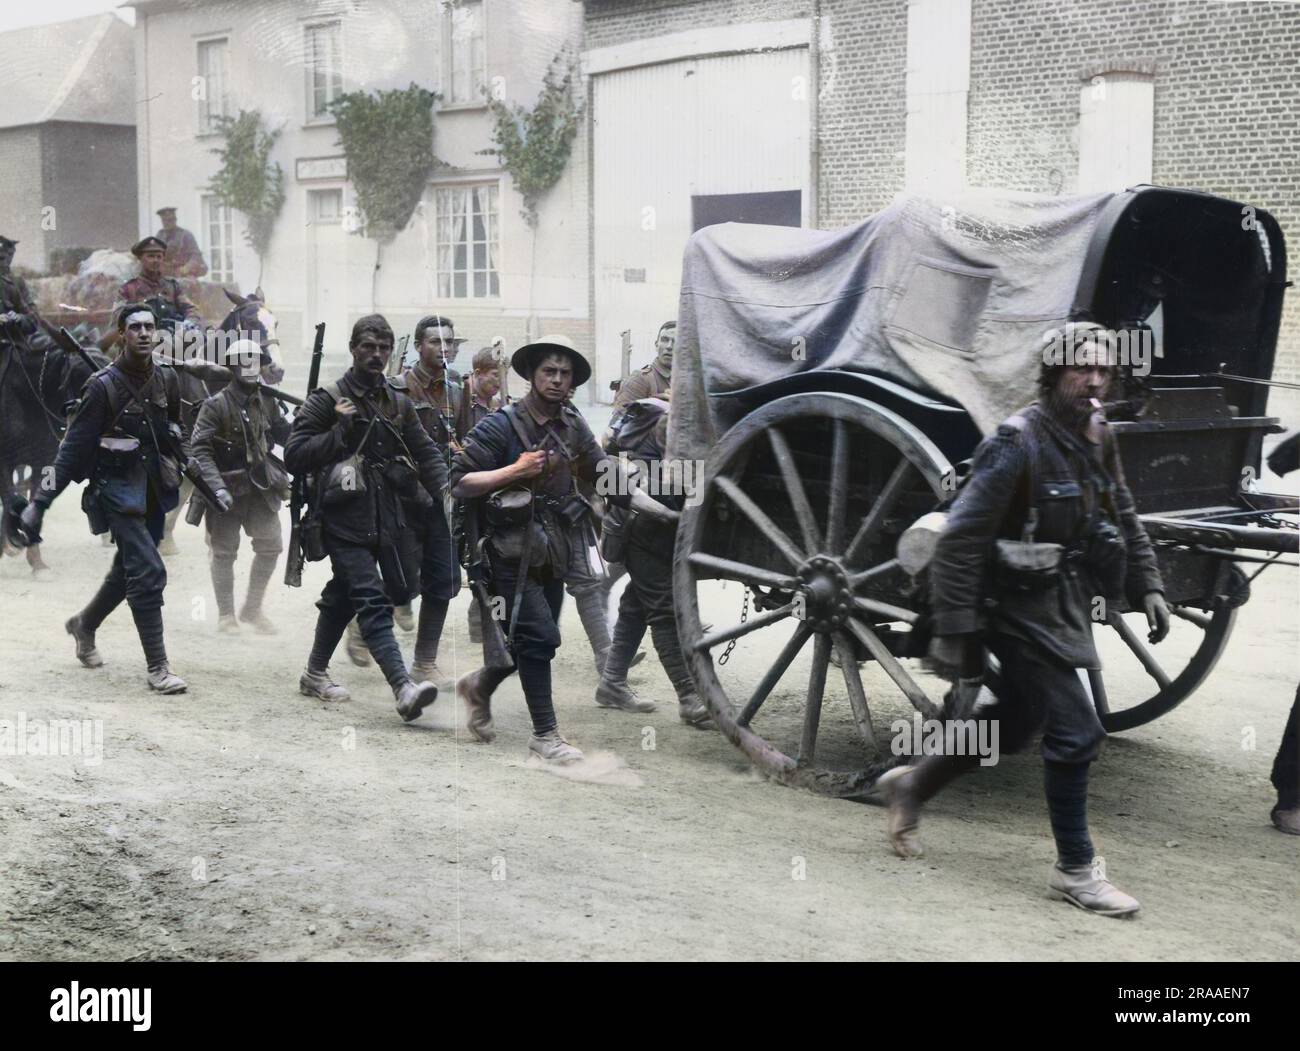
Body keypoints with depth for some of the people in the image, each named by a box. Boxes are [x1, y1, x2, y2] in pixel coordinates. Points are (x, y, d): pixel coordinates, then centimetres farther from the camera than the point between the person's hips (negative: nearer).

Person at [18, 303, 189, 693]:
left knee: (128, 570, 19)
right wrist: (41, 501, -15)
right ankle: (157, 667, -9)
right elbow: (74, 446, -12)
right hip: (118, 488, -6)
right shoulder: (103, 386, -12)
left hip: (153, 488, 7)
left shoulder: (166, 380, 4)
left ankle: (84, 624, 45)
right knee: (148, 572, -14)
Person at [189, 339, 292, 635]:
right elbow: (200, 449, -16)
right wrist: (216, 486, -26)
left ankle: (252, 609, 21)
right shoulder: (215, 406, -12)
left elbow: (285, 436, 16)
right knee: (223, 552, 4)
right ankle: (226, 615, 16)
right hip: (226, 489, -5)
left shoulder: (267, 402, 5)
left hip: (260, 487, 5)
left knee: (271, 546, 6)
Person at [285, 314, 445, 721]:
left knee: (344, 596, 17)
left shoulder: (399, 405, 15)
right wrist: (340, 433, -16)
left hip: (386, 520, 6)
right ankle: (404, 689, -27)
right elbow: (294, 455, -7)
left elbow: (426, 453, 12)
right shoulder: (327, 400, -2)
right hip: (345, 522, -6)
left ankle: (315, 672, 32)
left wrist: (443, 492, -6)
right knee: (373, 602, -16)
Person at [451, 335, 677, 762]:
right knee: (539, 637, -10)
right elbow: (458, 483, -13)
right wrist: (515, 470, -22)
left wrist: (646, 503, -6)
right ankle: (545, 734, 1)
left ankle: (479, 685, 38)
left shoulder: (573, 425, 7)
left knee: (536, 640, 13)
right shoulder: (502, 426, -11)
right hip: (513, 553, -6)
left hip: (553, 551, 7)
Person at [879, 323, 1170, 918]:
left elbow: (1125, 523, 22)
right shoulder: (1019, 444, -18)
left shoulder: (1098, 443, 8)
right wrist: (953, 629, -21)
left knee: (1015, 722, 20)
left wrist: (1147, 588, 11)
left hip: (1066, 611, 9)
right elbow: (960, 539, -20)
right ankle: (1075, 870, 7)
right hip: (1022, 612, -9)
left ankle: (913, 785, 40)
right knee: (1076, 732, -8)